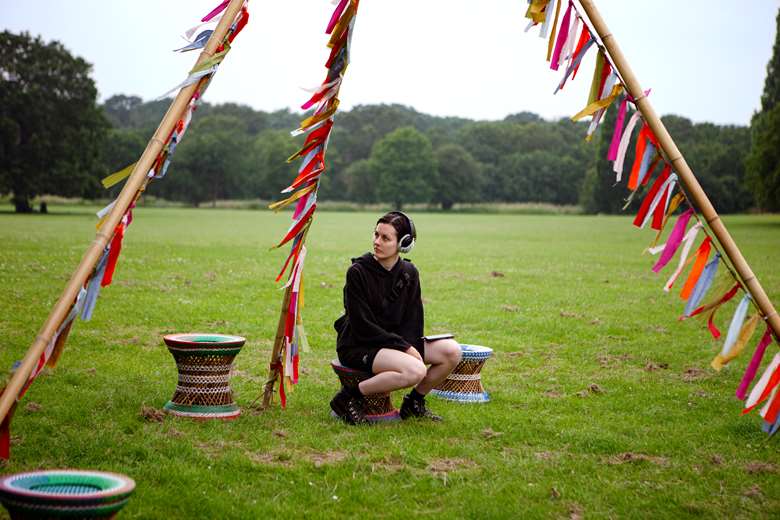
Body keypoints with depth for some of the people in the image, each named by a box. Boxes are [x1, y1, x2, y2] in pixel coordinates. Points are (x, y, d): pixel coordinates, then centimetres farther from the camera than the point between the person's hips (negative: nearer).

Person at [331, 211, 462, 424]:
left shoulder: (409, 273, 2)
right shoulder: (357, 272, -15)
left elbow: (413, 319, 6)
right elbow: (363, 326, -16)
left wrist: (410, 347, -14)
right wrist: (404, 347, -19)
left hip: (397, 341, 6)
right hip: (358, 346, -6)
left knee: (451, 351, -11)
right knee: (415, 371, -31)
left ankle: (415, 402, 9)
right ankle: (349, 397, -15)